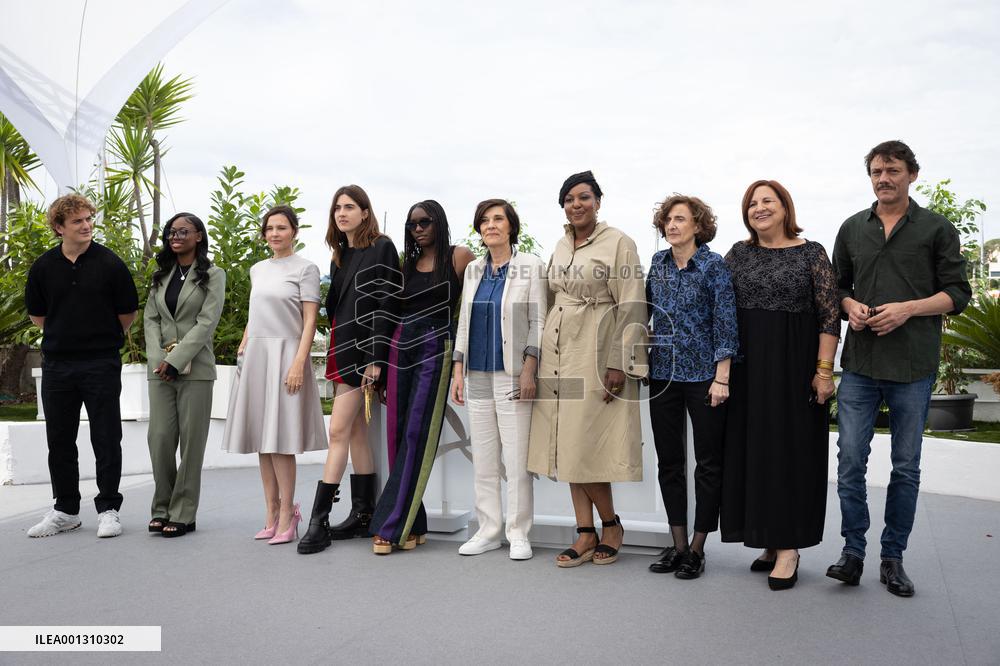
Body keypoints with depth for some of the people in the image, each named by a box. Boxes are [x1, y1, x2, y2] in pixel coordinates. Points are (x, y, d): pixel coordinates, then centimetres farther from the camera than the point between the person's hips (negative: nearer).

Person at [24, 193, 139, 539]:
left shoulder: (109, 263, -4)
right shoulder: (43, 267, 4)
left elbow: (128, 313, 4)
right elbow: (37, 314, 16)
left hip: (102, 364, -3)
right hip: (57, 365, 3)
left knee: (106, 439, 1)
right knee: (59, 441, 10)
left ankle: (108, 509, 12)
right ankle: (65, 510, 23)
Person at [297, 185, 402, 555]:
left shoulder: (381, 248, -7)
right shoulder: (340, 255, 17)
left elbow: (388, 305, -14)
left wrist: (375, 359, -19)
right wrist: (335, 354, 15)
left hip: (364, 348, -8)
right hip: (342, 348, 8)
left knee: (338, 431, -10)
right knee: (356, 431, 10)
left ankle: (319, 520, -6)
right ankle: (362, 515, 16)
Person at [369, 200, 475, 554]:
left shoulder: (459, 257, 0)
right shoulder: (408, 263, 16)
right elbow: (397, 308, 17)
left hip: (435, 349, -6)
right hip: (401, 346, 6)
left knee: (417, 436, -7)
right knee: (397, 434, 2)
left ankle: (390, 527, -3)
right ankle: (412, 525, 10)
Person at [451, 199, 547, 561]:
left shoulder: (531, 266, 0)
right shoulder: (473, 270, 14)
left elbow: (538, 322, -4)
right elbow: (464, 322, 16)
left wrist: (529, 369, -13)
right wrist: (458, 371, 10)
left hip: (513, 374, -5)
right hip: (478, 376, 5)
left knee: (517, 457, -4)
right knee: (482, 458, 7)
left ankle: (518, 533, 7)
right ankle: (488, 530, 17)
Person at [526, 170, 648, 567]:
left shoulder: (618, 243, -5)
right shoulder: (561, 246, 15)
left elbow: (632, 307, -10)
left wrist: (619, 363, -16)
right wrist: (538, 354, 16)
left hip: (595, 354, -6)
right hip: (558, 353, 7)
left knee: (587, 446, -7)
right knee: (569, 445, 6)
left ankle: (611, 524, 16)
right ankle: (586, 534, 14)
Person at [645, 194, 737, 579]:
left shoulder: (714, 266, -7)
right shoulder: (658, 263, 8)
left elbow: (726, 324, -11)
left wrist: (721, 378, -16)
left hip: (703, 375, -5)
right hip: (663, 374, 5)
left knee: (708, 463, 4)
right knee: (668, 460, 9)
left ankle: (697, 548, 15)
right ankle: (677, 545, 21)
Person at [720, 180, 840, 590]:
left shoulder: (811, 253, -1)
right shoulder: (738, 254, 9)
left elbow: (830, 316, -4)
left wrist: (824, 369, -11)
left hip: (795, 366, -4)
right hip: (748, 367, 4)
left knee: (792, 448, 0)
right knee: (753, 449, 6)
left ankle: (789, 548, 7)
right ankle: (771, 542, 19)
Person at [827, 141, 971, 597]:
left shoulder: (937, 229, 3)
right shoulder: (852, 229, 12)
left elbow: (957, 293, 1)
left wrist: (907, 308, -15)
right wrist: (851, 306, -4)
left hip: (913, 367, -2)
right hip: (860, 364, 2)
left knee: (906, 468, 7)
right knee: (850, 461, -1)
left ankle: (893, 557, 19)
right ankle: (853, 551, 12)